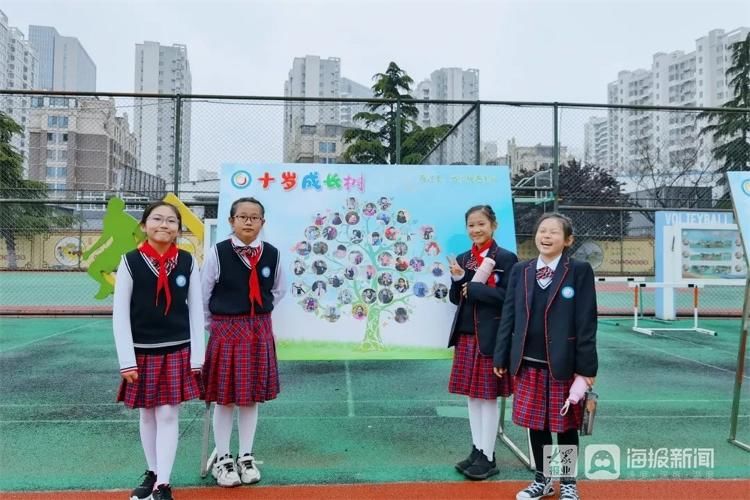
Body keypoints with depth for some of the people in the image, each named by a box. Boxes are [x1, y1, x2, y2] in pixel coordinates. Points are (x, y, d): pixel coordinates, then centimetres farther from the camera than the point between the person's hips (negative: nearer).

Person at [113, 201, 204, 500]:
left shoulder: (188, 262, -4)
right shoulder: (130, 261, -7)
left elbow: (196, 311, 0)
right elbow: (120, 314, -5)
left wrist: (196, 357, -3)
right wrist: (127, 360, -8)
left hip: (177, 351, 0)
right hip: (142, 352, 1)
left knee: (168, 415, 1)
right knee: (147, 415, 14)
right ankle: (152, 473, 32)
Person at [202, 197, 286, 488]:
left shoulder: (272, 254, -1)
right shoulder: (218, 252, -10)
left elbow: (278, 290, 15)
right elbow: (204, 294, -1)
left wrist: (259, 315, 11)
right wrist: (214, 325, 5)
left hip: (259, 331, 3)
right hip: (226, 330, -3)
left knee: (252, 397, 11)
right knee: (224, 398, 5)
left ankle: (246, 457, 26)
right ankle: (223, 459, 22)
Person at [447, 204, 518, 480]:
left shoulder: (506, 258, -8)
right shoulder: (462, 258, 9)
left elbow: (508, 297, -15)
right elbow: (455, 299, 10)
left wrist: (473, 288, -16)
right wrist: (458, 279, -9)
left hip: (490, 338, -6)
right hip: (465, 336, 6)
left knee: (488, 397, 2)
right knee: (472, 395, 13)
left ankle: (488, 457, 13)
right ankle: (477, 450, 25)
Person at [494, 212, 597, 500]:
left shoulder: (580, 270, -6)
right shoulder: (520, 270, 4)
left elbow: (586, 321, -8)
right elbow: (509, 315, 7)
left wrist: (586, 367, -10)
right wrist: (501, 357, 5)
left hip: (564, 363, -3)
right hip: (529, 363, 3)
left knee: (565, 425, 12)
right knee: (534, 423, 14)